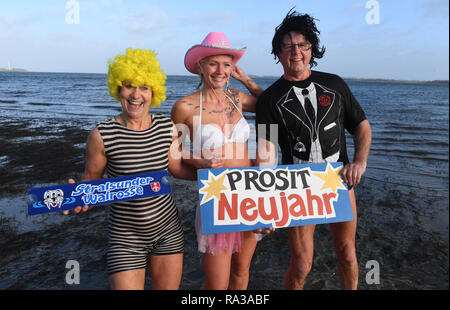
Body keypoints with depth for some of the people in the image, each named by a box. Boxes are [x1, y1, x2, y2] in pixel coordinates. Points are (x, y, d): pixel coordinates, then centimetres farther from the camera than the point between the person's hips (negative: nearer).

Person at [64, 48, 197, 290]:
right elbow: (92, 177, -2)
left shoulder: (168, 128, -5)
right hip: (126, 237, -3)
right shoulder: (102, 135, -14)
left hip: (168, 229, 4)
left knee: (168, 287, 18)